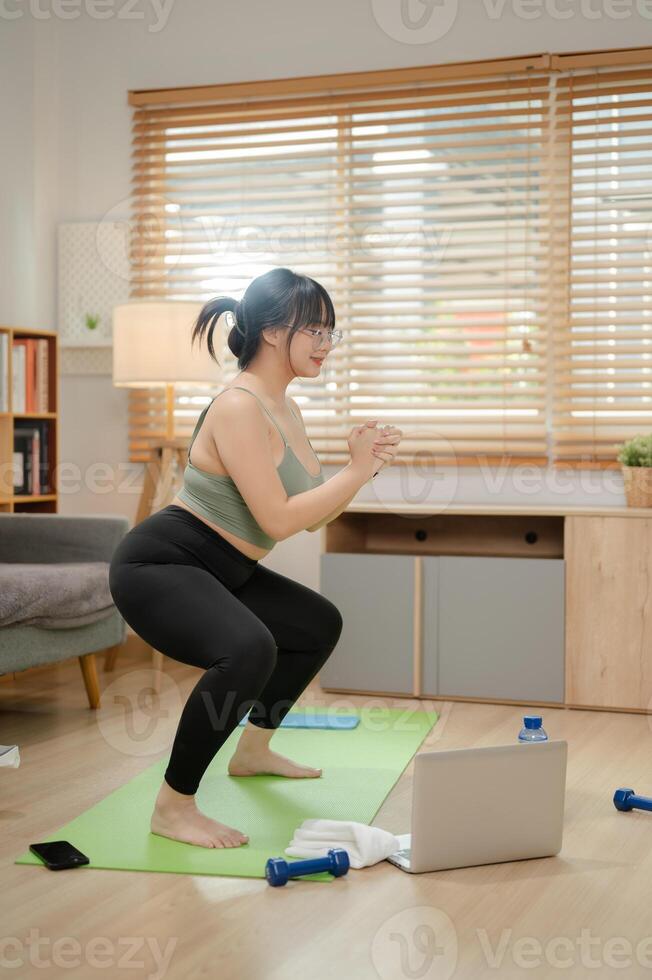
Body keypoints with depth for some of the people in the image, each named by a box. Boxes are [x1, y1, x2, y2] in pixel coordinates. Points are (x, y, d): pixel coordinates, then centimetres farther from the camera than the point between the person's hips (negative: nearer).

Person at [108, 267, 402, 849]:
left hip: (219, 571, 11)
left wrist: (362, 465, -3)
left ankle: (253, 751, 39)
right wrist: (357, 471, -18)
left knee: (320, 624, 24)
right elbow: (279, 520, -26)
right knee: (248, 650, -37)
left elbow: (314, 516, 12)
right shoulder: (239, 407, -21)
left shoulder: (286, 408, 9)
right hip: (157, 566, -11)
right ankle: (173, 808, -21)